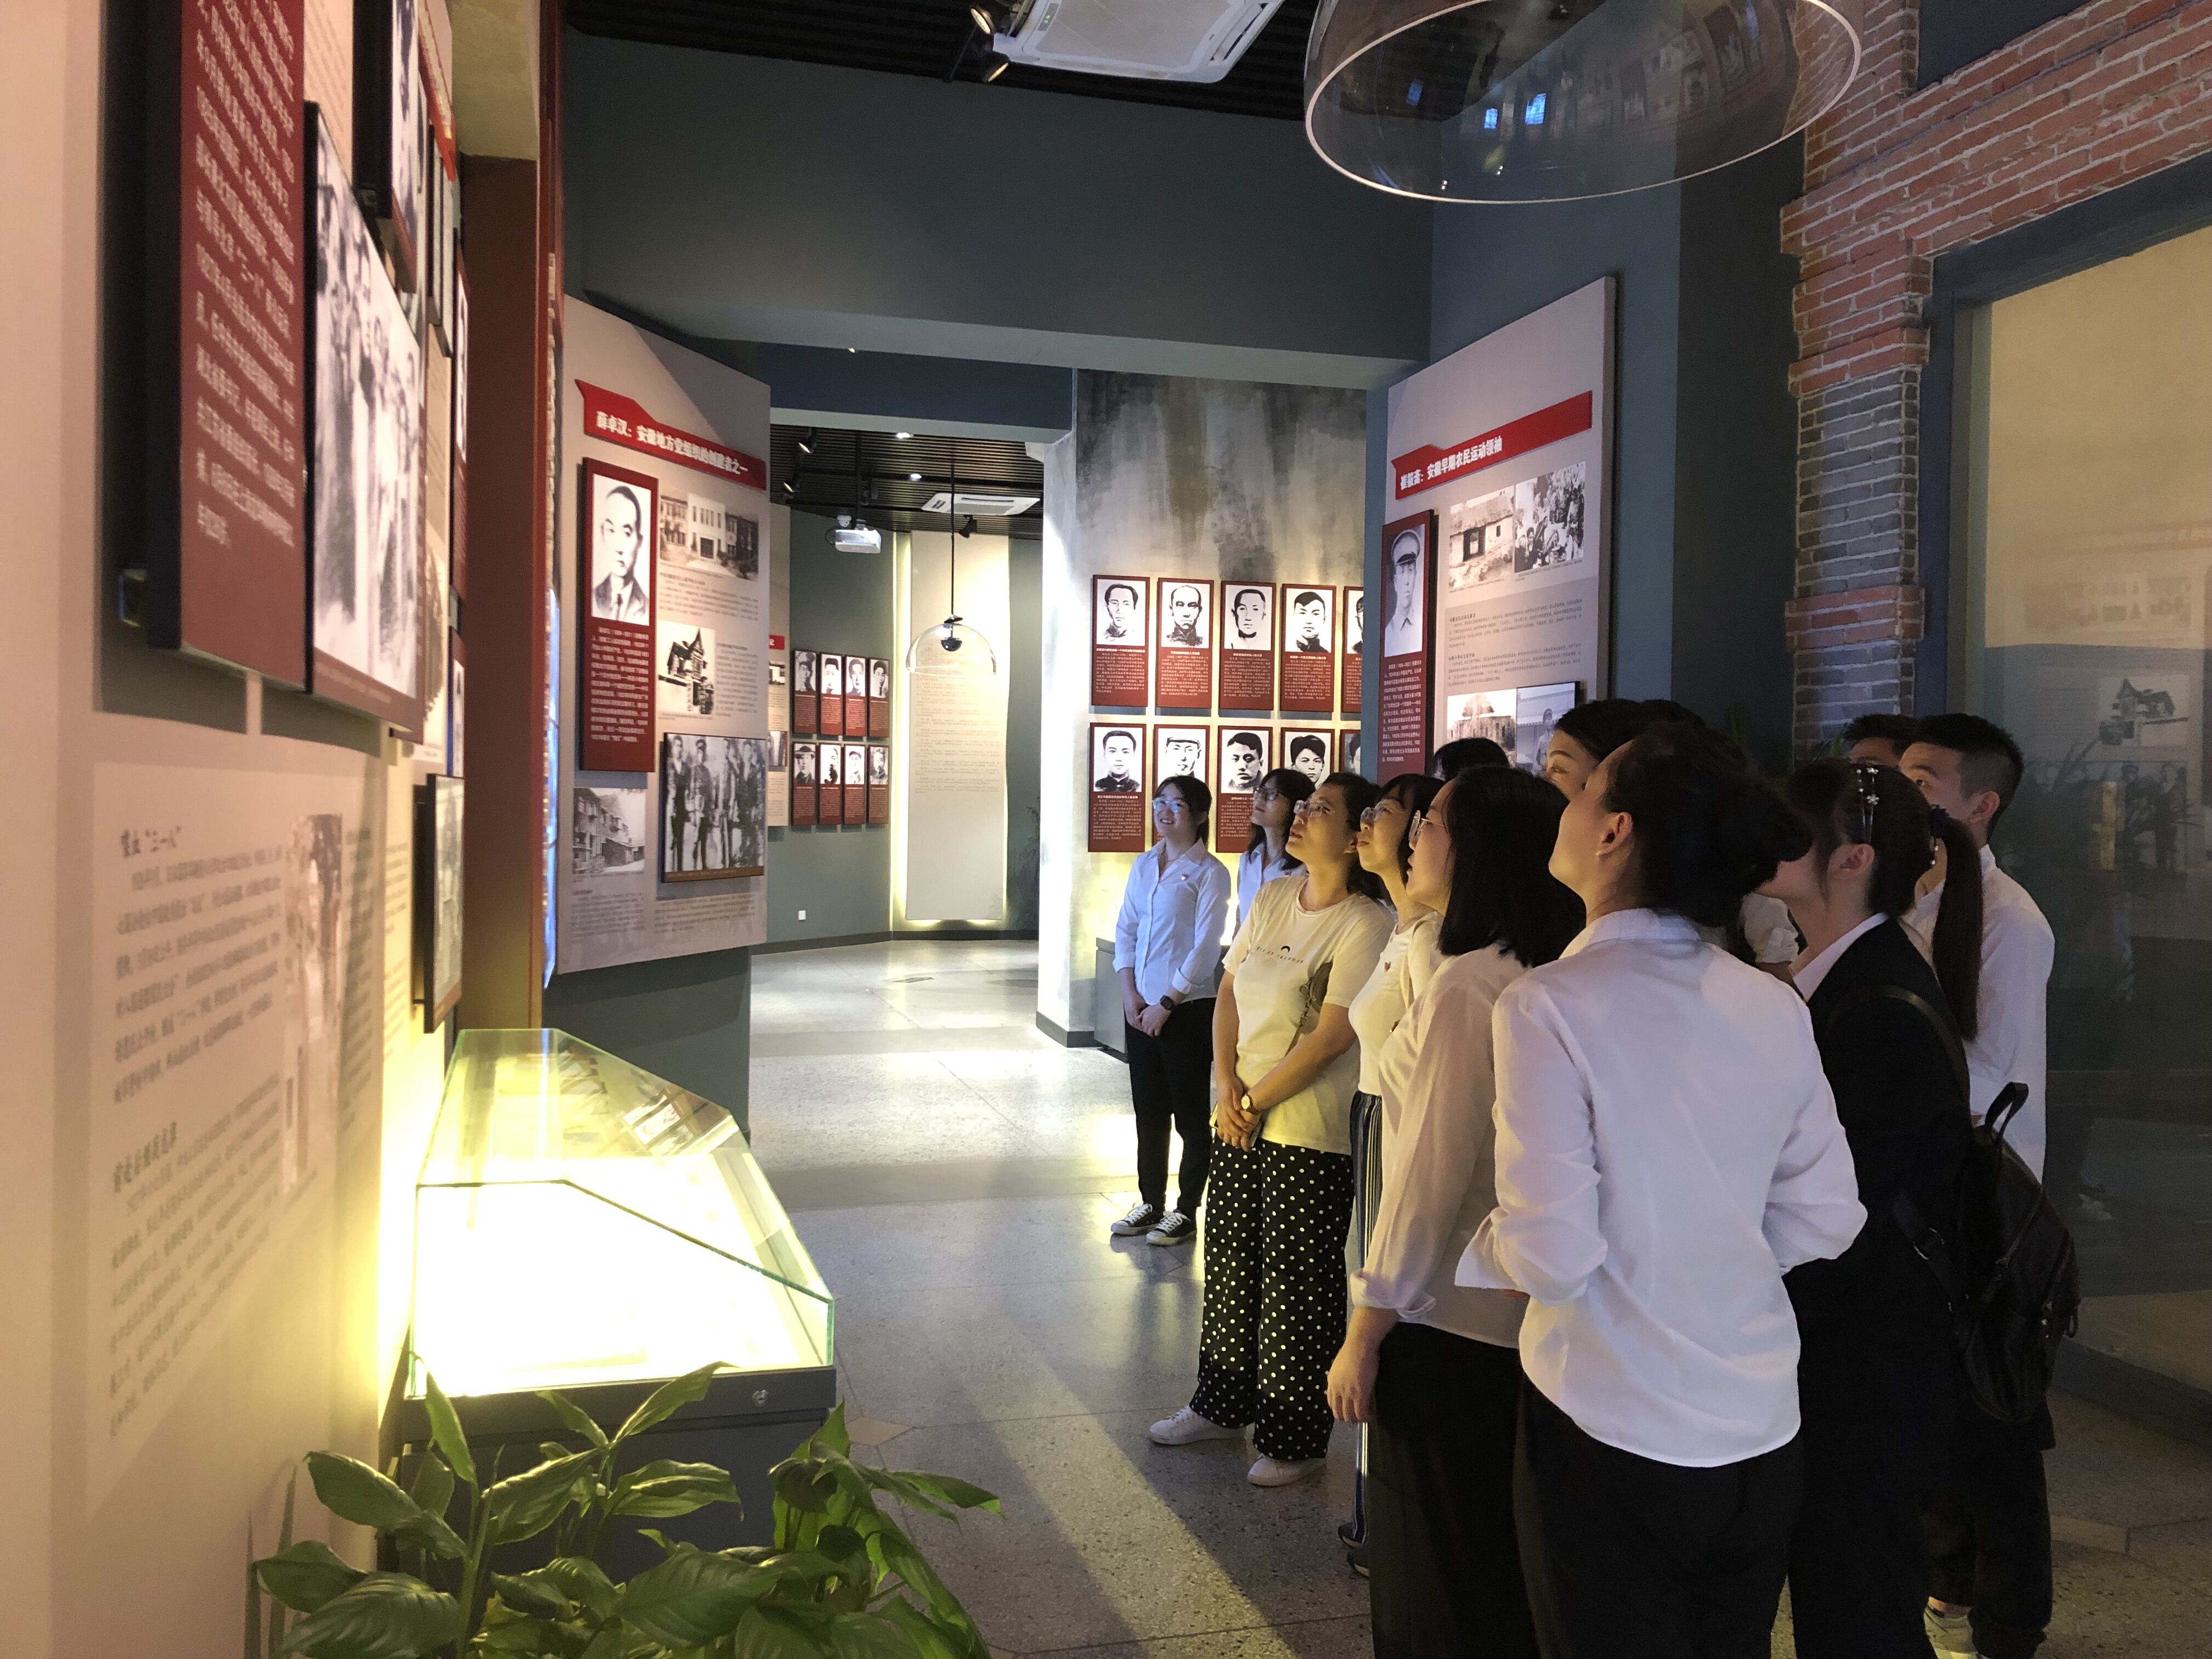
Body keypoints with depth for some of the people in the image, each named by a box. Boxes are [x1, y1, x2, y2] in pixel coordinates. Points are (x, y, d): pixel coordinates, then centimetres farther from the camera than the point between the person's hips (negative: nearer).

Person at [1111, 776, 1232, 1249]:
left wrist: (1166, 1005, -13)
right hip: (1141, 1007, 6)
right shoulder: (1143, 866, 9)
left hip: (1187, 1009, -6)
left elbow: (1205, 949, -13)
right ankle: (1150, 1204, 24)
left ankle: (1185, 1212, 14)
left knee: (1191, 1115, 4)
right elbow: (1125, 931, 9)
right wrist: (1130, 995, -2)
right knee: (1148, 1111, 13)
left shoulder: (1209, 873, -9)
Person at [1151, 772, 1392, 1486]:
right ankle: (1223, 1405, 36)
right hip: (1239, 1119, 7)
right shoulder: (1273, 899, 6)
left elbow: (1333, 1035, -19)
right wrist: (1227, 1086, -4)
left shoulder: (1366, 924, -16)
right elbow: (1228, 993, 9)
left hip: (1311, 1132, -7)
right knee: (1230, 1266, 17)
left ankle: (1294, 1441, 20)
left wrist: (1256, 1101, -12)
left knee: (1296, 1290, 4)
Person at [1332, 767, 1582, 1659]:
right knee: (1508, 1569, 23)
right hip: (1520, 1317, 8)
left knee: (1435, 1580, 9)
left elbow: (1428, 1177, -20)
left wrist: (1363, 1336, -14)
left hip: (1445, 1323, -8)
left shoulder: (1462, 988, -22)